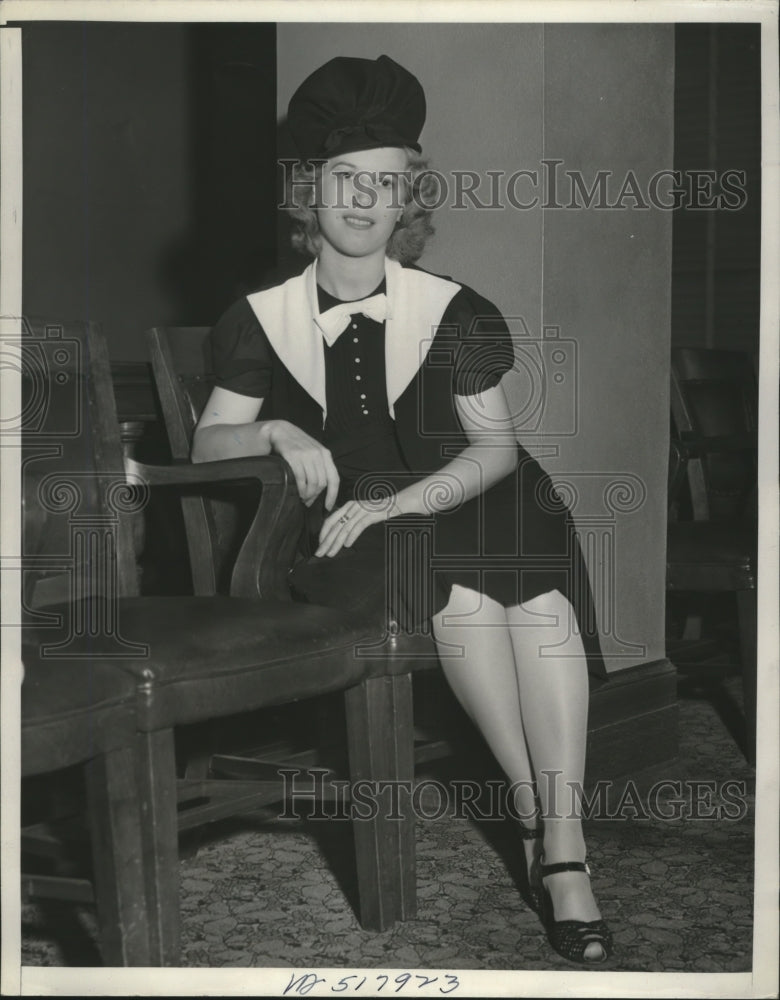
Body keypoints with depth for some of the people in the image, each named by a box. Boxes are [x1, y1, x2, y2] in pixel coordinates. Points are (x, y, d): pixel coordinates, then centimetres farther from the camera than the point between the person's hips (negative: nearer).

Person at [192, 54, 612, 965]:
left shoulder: (452, 312, 5)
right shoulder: (262, 321, 8)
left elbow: (495, 446, 1)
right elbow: (206, 442, 10)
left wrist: (397, 502, -16)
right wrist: (277, 431, -13)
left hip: (450, 512, 1)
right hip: (335, 542, 0)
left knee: (539, 580, -33)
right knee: (458, 588, -34)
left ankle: (563, 842, -35)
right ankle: (538, 816, -25)